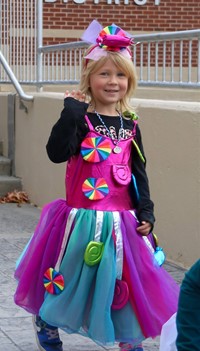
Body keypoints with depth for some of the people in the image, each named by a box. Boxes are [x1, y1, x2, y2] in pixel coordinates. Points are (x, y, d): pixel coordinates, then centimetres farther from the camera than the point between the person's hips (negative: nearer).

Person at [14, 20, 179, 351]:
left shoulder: (130, 126, 6)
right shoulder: (80, 119, -7)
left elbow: (139, 173, 10)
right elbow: (57, 152, -25)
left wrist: (145, 212, 3)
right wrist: (71, 112, -25)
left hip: (122, 222, 4)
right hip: (81, 218, -3)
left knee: (129, 284, 7)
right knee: (68, 278, 10)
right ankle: (46, 323, 37)